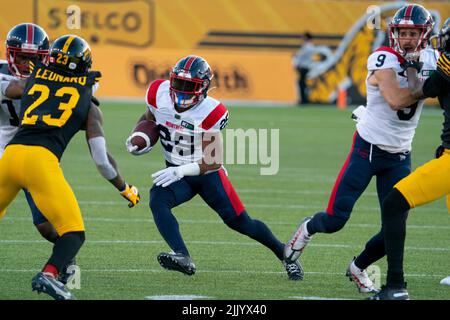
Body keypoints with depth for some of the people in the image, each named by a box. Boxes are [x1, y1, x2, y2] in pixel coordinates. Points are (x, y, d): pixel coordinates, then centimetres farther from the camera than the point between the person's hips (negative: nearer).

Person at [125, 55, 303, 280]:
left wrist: (180, 170, -34)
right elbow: (149, 118, 11)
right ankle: (183, 258, -40)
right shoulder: (160, 94, -13)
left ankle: (286, 255, 23)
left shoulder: (209, 113, -24)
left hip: (208, 173, -3)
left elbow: (214, 161, -23)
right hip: (176, 173, 3)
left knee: (240, 223, 0)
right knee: (157, 200, -28)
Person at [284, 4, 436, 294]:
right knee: (335, 220, -5)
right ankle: (309, 228, 31)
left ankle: (359, 268, 27)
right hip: (368, 148, -5)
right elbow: (395, 99, -30)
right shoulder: (384, 59, -17)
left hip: (400, 157, 5)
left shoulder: (432, 60, 1)